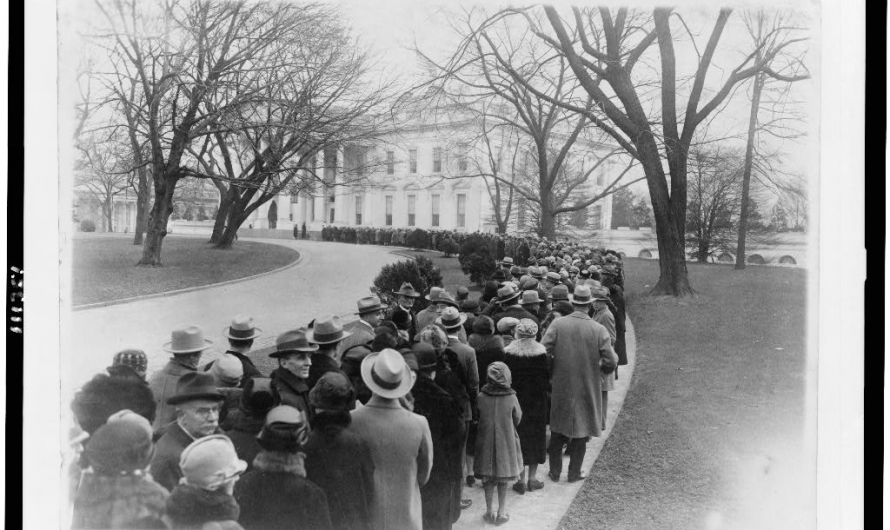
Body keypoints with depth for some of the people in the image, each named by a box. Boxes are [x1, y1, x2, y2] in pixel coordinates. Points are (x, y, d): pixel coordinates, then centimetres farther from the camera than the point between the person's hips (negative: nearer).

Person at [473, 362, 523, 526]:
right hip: (506, 442, -1)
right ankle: (502, 512, 17)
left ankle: (489, 512, 19)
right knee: (503, 481, 13)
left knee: (488, 480, 14)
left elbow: (477, 417, 1)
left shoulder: (481, 397, -12)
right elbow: (517, 419, -2)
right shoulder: (511, 398, -15)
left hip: (486, 441, 1)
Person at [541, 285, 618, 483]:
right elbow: (610, 362, -12)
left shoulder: (557, 324, -11)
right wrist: (598, 366, 10)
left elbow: (543, 351, -14)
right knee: (580, 432, 14)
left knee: (558, 431, 16)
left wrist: (551, 370, 3)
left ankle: (555, 471, 24)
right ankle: (574, 473, 21)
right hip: (587, 388, -1)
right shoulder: (599, 330, -12)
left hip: (560, 386, 1)